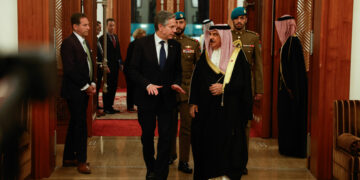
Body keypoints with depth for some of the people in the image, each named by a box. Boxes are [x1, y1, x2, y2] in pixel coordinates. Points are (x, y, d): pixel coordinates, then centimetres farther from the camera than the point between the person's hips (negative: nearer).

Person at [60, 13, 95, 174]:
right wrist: (85, 86, -14)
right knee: (80, 125, -4)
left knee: (75, 124, 15)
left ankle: (68, 158, 24)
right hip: (74, 91, -9)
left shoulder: (84, 42, 14)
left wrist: (92, 84, 5)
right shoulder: (68, 43, -15)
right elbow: (70, 70, -20)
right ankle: (81, 161, 6)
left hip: (84, 91, 9)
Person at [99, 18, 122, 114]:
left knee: (114, 87, 10)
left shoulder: (116, 37, 14)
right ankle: (106, 108, 7)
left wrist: (120, 63, 10)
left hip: (115, 66, 7)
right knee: (107, 88, -1)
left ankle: (110, 106, 19)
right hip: (108, 67, -7)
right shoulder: (103, 38, -9)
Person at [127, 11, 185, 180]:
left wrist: (176, 83, -7)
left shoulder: (175, 46, 2)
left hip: (167, 98, 2)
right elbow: (133, 70, -7)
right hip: (146, 98, -1)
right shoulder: (142, 43, -7)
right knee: (147, 136, 13)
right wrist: (147, 84, -19)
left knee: (165, 137, -2)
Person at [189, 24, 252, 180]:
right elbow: (196, 80, 10)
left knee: (227, 143, -4)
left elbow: (243, 81, -6)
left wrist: (224, 88, -17)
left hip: (229, 109, -3)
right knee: (207, 142, 4)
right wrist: (193, 103, 4)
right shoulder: (205, 56, 10)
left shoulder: (237, 55, -2)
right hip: (206, 108, 4)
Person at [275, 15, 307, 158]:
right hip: (286, 85, 9)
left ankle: (293, 149, 7)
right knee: (285, 116, 14)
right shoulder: (287, 42, 11)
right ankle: (287, 147, 22)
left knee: (292, 117, -2)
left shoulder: (294, 42, -17)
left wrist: (291, 88, -22)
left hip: (293, 87, -9)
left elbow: (295, 67, -21)